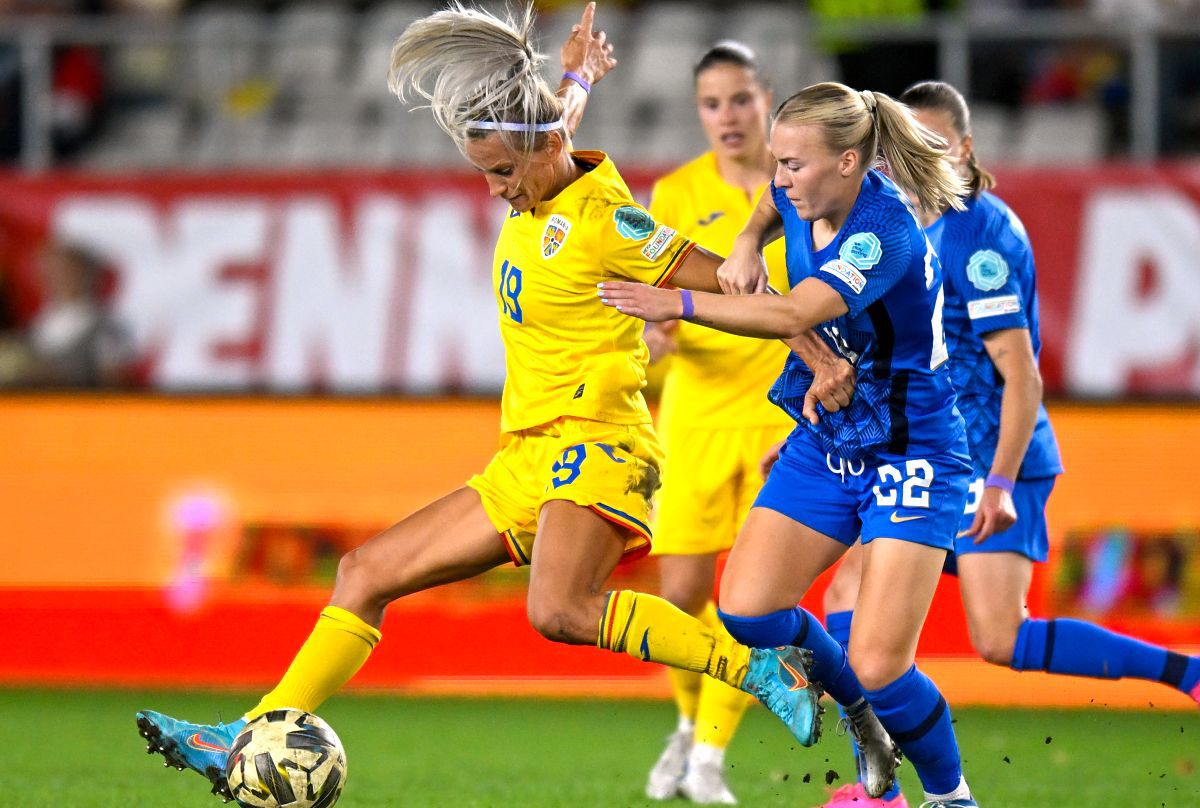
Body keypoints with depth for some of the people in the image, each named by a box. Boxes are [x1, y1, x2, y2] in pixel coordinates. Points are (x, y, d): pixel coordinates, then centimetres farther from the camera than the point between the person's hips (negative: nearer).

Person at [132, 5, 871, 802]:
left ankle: (763, 666, -29)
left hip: (595, 444, -9)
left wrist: (821, 359, -16)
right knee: (368, 571, 6)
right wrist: (576, 79, 33)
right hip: (528, 459, 9)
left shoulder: (606, 222, -13)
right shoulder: (535, 200, 11)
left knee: (561, 609, -35)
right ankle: (253, 742, 8)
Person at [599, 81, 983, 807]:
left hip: (911, 458, -8)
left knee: (876, 666, -14)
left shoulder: (885, 233, -27)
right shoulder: (808, 201, -3)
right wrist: (749, 242, 5)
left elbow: (793, 315, -41)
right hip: (823, 442, 8)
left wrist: (679, 303, -42)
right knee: (746, 609, -7)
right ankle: (866, 723, 19)